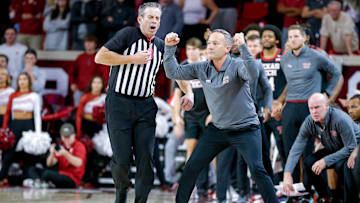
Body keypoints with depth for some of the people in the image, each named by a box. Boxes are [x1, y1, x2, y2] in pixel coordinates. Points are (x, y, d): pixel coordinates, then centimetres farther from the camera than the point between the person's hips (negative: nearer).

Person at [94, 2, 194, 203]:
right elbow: (100, 57, -12)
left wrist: (189, 92, 6)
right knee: (123, 159, -7)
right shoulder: (128, 34, -5)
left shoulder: (160, 46, 11)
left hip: (145, 106, 4)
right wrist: (133, 59, -14)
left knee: (146, 158, -5)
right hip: (119, 103, -4)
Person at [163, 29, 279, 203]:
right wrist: (169, 48, -9)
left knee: (256, 169, -21)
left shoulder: (237, 66, -16)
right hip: (218, 129, 5)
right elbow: (173, 72, 3)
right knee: (191, 167, 4)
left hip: (245, 130, -5)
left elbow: (253, 74, -37)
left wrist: (242, 47, -45)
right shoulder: (202, 69, 1)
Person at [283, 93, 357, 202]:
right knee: (308, 162, -15)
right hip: (333, 150, 6)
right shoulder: (309, 122, -16)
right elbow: (296, 148, -17)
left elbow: (351, 148, -30)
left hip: (354, 149, -6)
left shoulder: (341, 119, -32)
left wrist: (325, 161, -33)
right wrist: (287, 174, -28)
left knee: (340, 165, -36)